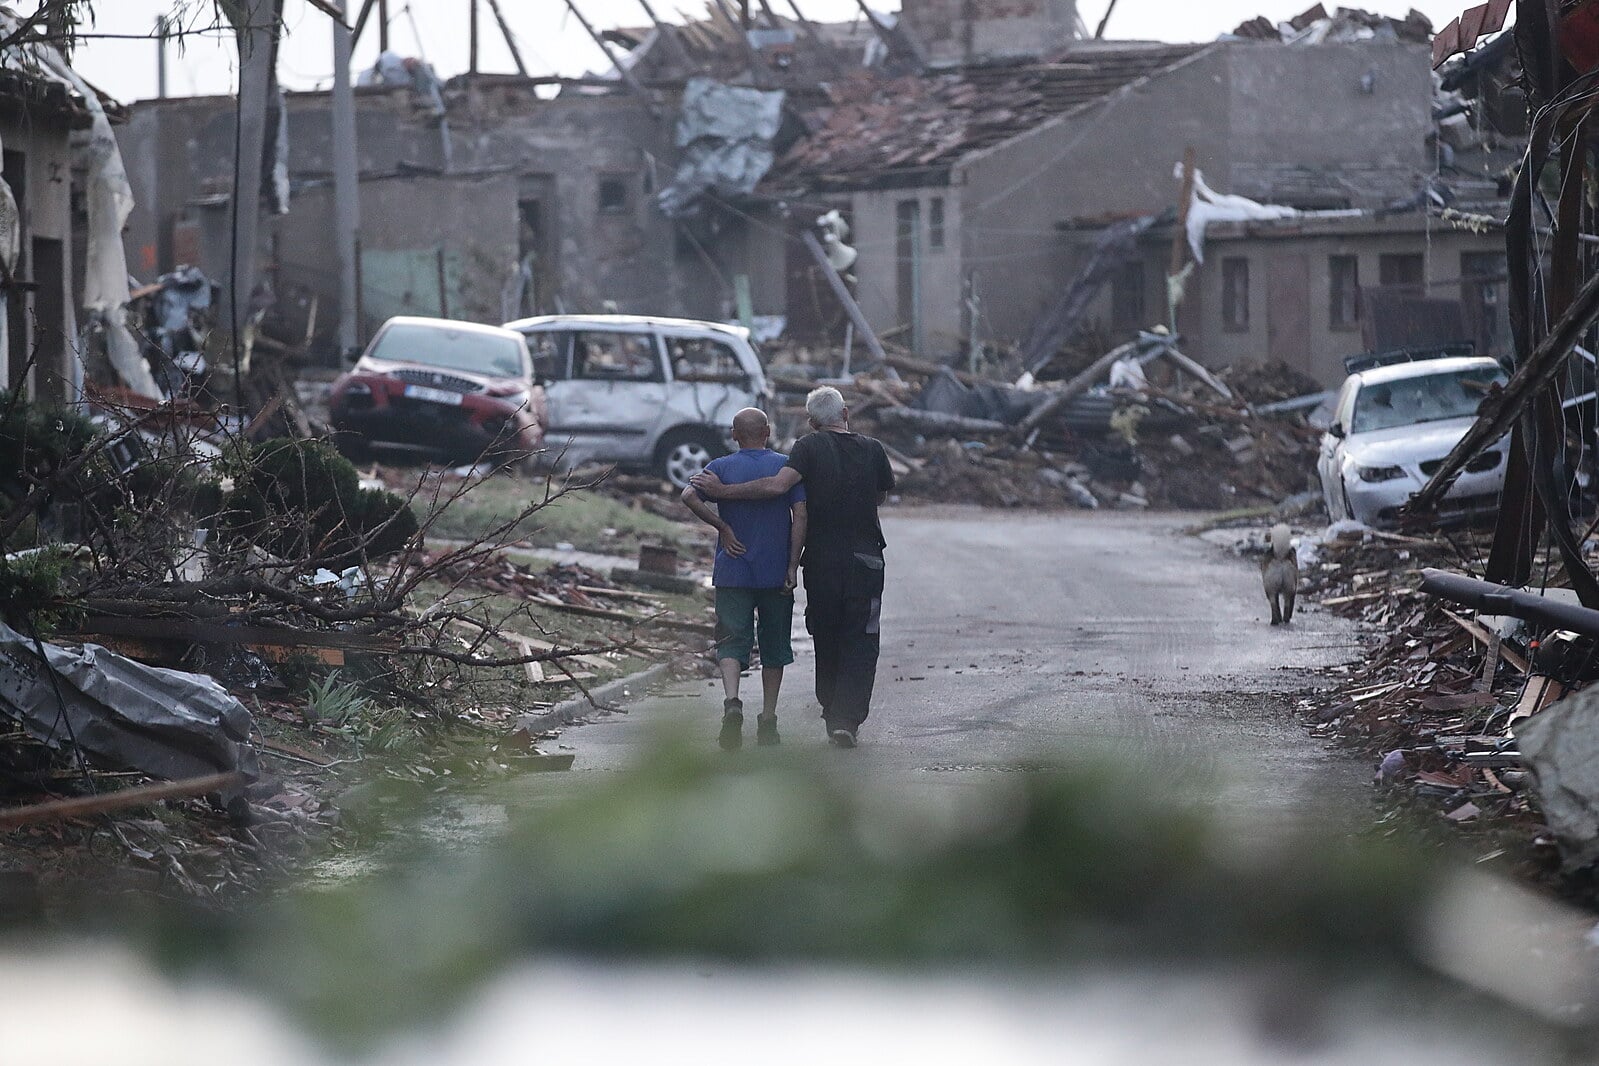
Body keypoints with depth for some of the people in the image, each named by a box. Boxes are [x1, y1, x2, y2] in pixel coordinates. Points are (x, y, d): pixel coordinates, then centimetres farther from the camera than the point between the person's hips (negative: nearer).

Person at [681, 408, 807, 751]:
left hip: (733, 572, -1)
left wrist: (722, 527, -8)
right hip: (776, 574, 1)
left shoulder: (723, 467, 2)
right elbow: (800, 516, -7)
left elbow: (689, 496, -15)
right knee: (774, 646, 12)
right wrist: (793, 566, -6)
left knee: (732, 642, -2)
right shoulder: (787, 466, 2)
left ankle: (732, 703, -28)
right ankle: (768, 721, 12)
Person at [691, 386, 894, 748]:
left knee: (826, 641, 15)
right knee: (860, 643, 3)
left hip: (821, 562, 0)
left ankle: (832, 715, 21)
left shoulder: (811, 447, -5)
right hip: (865, 562, 0)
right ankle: (848, 720, -9)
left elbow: (778, 485, -21)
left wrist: (722, 491, -16)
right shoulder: (872, 450, 2)